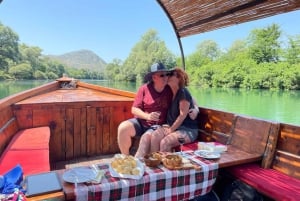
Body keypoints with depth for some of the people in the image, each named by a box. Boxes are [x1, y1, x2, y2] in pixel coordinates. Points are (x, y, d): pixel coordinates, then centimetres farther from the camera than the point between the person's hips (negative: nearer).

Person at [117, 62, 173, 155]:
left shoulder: (170, 90, -2)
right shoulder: (144, 88, -4)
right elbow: (134, 109, -3)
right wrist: (147, 116, -20)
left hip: (157, 126, -1)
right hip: (140, 121, 1)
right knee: (123, 127, -25)